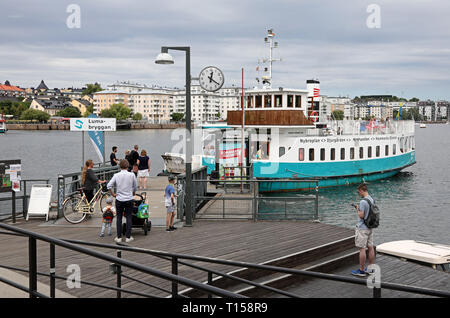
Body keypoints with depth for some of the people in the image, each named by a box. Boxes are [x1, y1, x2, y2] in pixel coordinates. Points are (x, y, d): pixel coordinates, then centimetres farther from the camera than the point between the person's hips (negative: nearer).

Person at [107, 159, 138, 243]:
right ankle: (128, 237, 6)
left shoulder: (116, 175, -4)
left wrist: (113, 194, 4)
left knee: (119, 218, 8)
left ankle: (119, 237, 9)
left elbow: (109, 185, -8)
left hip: (119, 199, 1)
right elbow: (135, 187, 5)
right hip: (129, 199, -1)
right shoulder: (131, 175, -5)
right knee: (129, 218, 6)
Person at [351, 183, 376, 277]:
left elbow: (361, 215, -20)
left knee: (362, 249, -3)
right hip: (370, 228, 9)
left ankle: (361, 270, 1)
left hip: (362, 228, -9)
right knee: (370, 247, 12)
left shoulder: (363, 201, -20)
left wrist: (357, 210, -3)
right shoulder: (372, 200, 8)